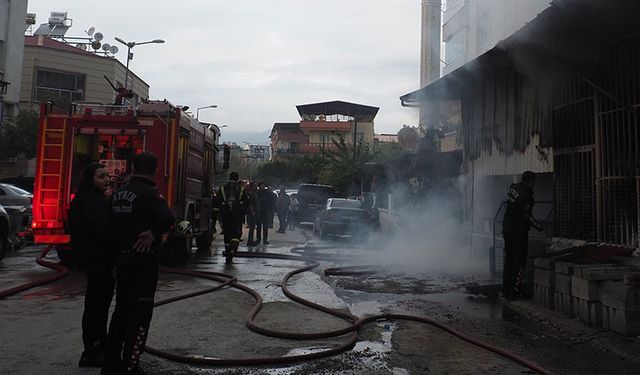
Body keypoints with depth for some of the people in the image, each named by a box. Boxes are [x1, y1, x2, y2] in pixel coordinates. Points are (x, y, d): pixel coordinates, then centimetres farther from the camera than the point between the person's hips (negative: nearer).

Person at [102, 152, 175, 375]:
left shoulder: (119, 193, 10)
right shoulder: (149, 193, -15)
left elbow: (111, 224, 15)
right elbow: (167, 218, -30)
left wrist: (119, 247, 17)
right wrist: (153, 235, -15)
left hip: (122, 258, 8)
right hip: (143, 260, -8)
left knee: (121, 310, 18)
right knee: (140, 314, 0)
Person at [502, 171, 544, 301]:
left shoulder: (512, 187, 6)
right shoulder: (527, 195, -17)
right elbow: (526, 215, -18)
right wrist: (538, 226, -5)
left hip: (507, 228, 8)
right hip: (519, 230, -8)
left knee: (508, 260, 15)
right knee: (519, 262, 1)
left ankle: (505, 290, 20)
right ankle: (514, 292, 3)